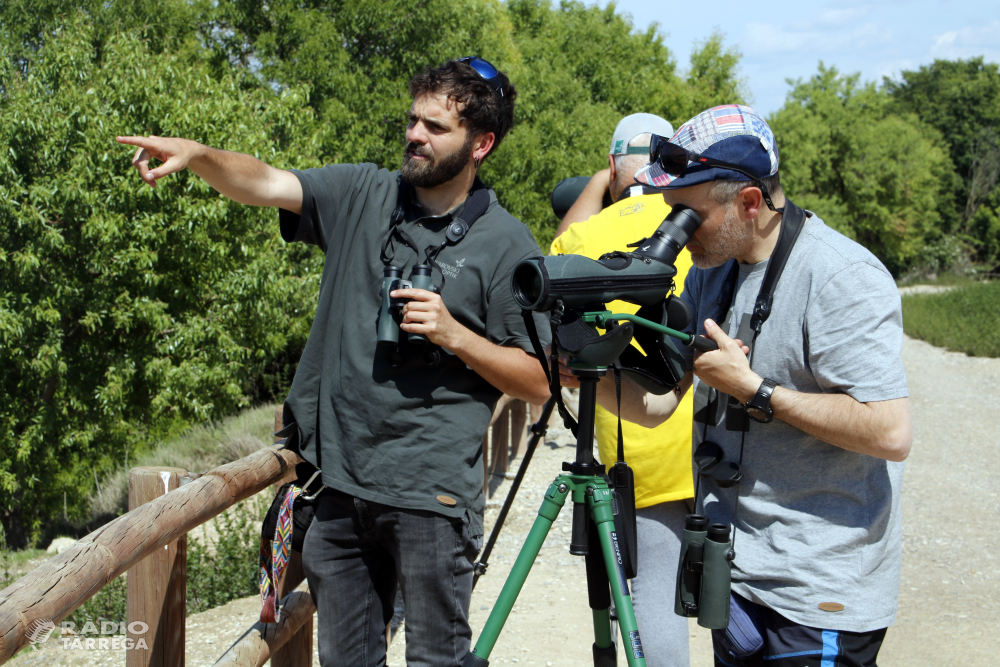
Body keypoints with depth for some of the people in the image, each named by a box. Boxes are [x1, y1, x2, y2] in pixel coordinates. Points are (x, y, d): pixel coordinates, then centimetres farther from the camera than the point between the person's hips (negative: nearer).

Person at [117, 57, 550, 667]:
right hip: (339, 482, 4)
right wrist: (197, 154, -21)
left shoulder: (507, 244, -2)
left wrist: (453, 335, -15)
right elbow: (263, 184, -3)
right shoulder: (363, 196, 9)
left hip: (430, 493, -4)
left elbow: (538, 383, -3)